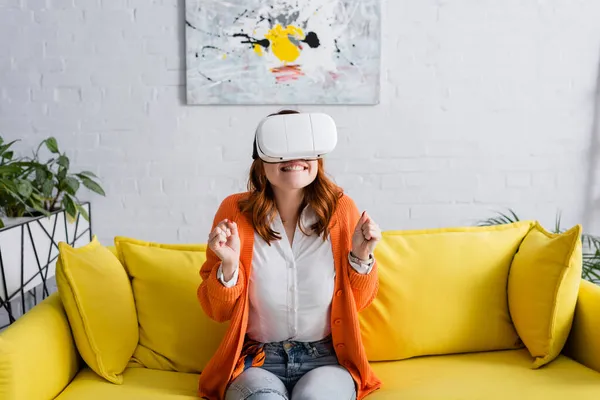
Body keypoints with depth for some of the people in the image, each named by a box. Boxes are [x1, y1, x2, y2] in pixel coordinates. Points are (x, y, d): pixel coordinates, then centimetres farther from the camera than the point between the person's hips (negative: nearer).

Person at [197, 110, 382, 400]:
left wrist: (361, 256, -12)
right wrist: (228, 265, -18)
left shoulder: (341, 209, -4)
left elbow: (358, 302, 6)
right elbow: (218, 311, 0)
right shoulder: (235, 212, -6)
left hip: (326, 359, 1)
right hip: (257, 360, 0)